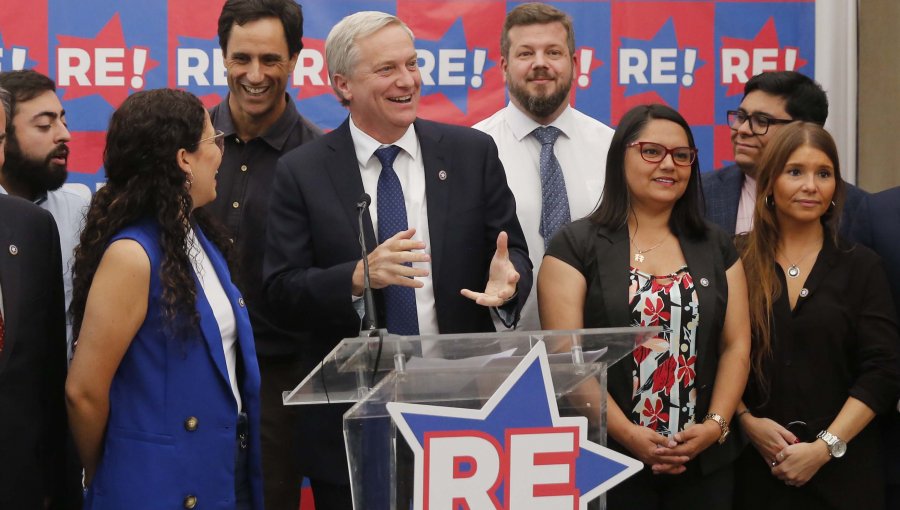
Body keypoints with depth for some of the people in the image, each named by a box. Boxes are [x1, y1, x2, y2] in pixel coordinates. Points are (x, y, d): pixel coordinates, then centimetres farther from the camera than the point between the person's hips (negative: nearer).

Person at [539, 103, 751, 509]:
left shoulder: (716, 248, 11)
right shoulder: (576, 246, -2)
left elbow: (737, 345, 7)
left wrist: (716, 424, -8)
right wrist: (627, 434, -17)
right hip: (607, 461, -3)